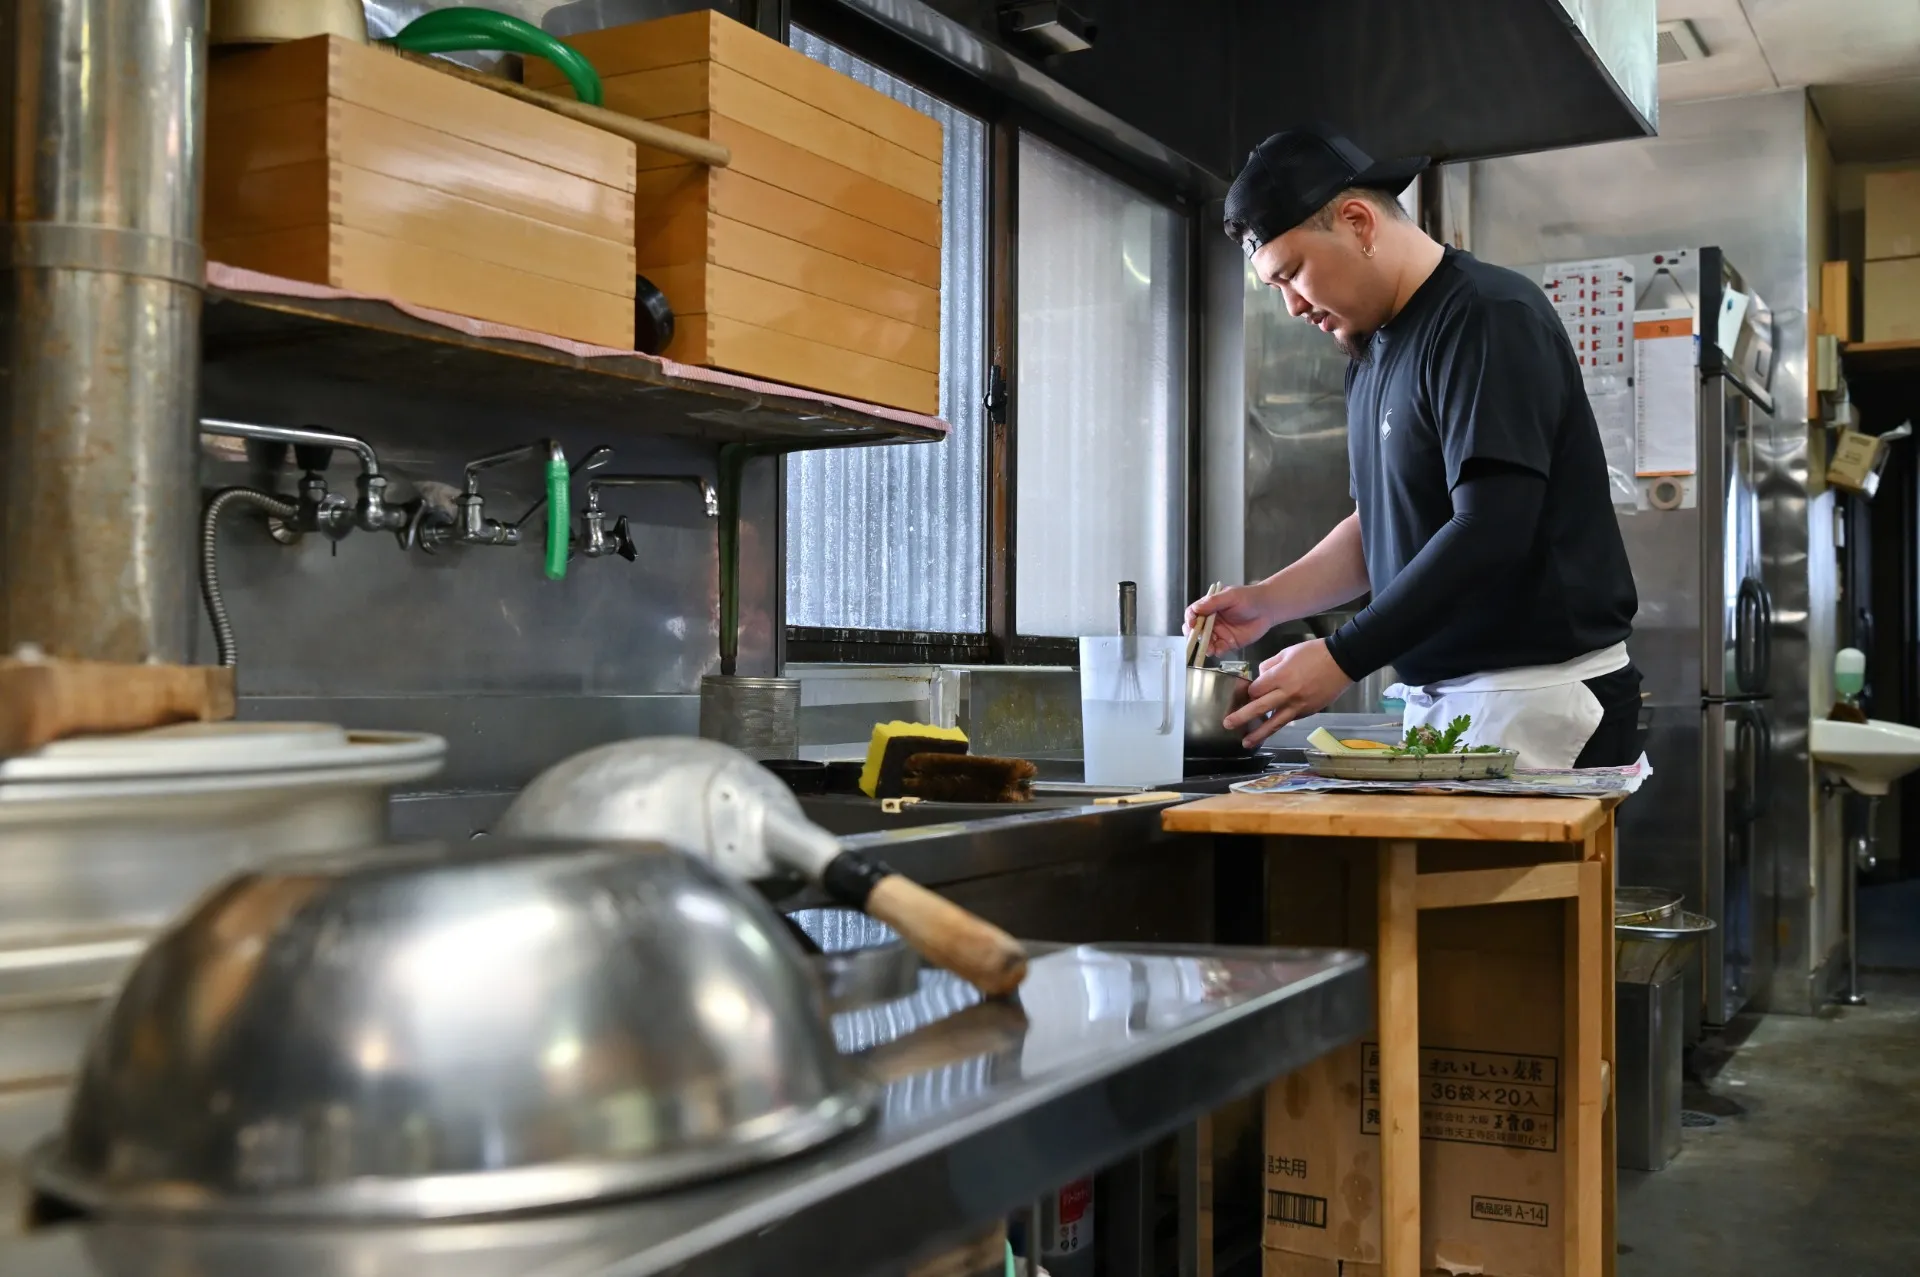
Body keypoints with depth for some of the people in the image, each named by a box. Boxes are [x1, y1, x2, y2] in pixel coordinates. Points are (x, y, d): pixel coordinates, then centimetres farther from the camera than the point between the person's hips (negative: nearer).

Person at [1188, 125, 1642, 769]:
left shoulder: (1490, 316, -12)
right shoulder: (1371, 353, 16)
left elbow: (1491, 529, -21)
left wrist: (1341, 658, -20)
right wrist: (1268, 601, 8)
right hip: (1435, 701, 8)